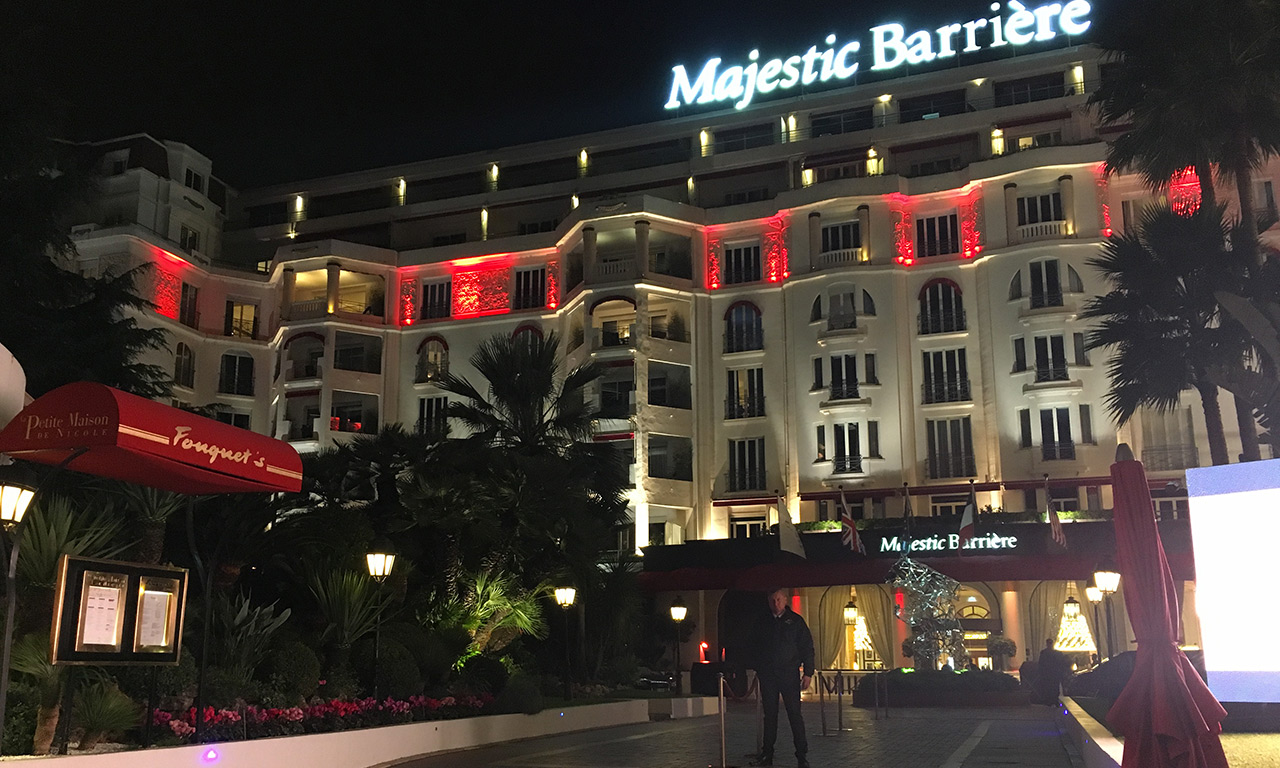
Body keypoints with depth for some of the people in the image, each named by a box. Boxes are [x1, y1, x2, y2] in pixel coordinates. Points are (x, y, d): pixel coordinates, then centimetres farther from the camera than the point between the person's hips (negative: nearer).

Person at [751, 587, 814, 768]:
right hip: (767, 675, 3)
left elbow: (807, 647, 2)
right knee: (769, 714, 7)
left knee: (794, 714, -4)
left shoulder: (795, 620, 2)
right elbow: (756, 647, 16)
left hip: (789, 675, -3)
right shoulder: (763, 622, 10)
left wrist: (808, 673, -5)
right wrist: (757, 670, 8)